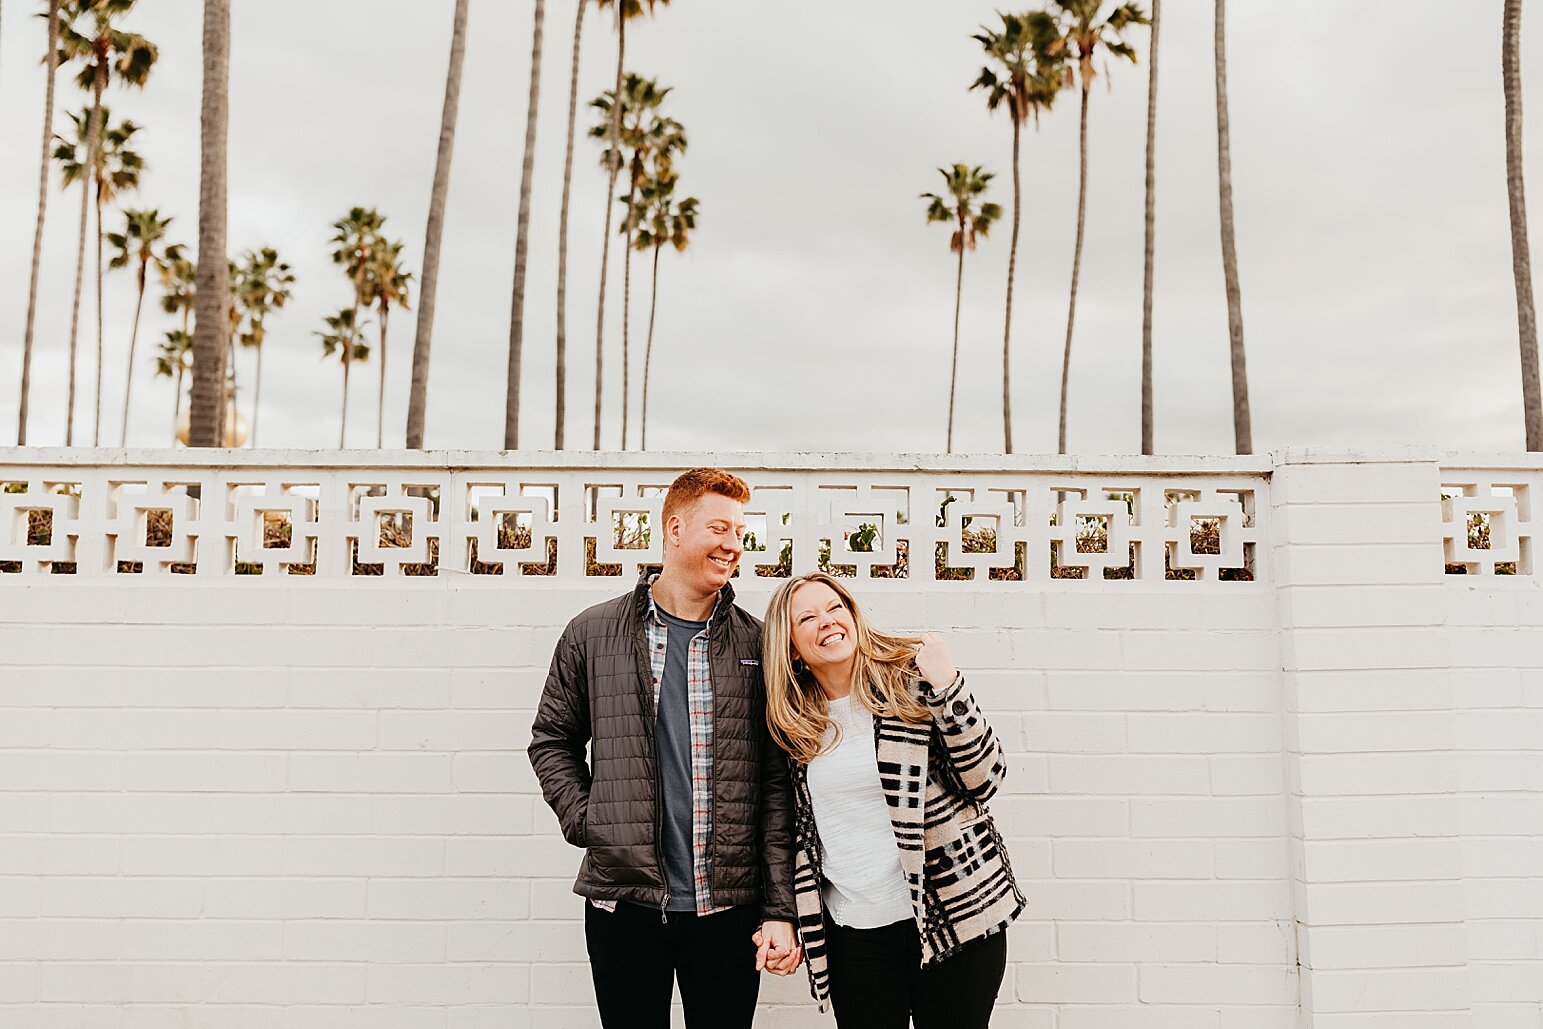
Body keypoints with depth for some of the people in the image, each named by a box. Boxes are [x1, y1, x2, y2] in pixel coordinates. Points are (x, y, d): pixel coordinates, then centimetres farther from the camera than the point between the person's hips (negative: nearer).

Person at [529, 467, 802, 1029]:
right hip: (623, 902, 0)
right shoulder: (592, 634, 2)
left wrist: (780, 910, -4)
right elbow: (553, 739, 12)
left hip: (729, 905, 0)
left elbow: (776, 787, -1)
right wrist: (586, 823, -2)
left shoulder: (756, 645, 1)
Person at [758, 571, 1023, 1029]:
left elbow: (984, 779, -9)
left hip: (954, 917, -2)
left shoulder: (912, 678, -6)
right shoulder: (795, 721, 4)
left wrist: (948, 687, -19)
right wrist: (784, 920, 9)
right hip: (854, 930, 3)